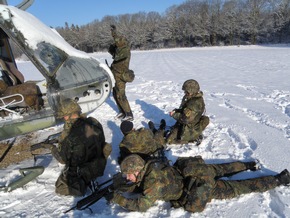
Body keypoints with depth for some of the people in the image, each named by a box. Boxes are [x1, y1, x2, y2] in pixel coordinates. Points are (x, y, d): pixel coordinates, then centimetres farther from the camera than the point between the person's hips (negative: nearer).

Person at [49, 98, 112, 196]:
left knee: (60, 188, 17)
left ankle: (82, 185, -2)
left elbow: (63, 159, -12)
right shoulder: (94, 123, -13)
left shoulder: (68, 135, -27)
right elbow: (101, 143, 3)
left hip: (81, 172, -6)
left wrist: (53, 149, 9)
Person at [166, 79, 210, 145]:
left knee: (169, 140, -9)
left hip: (189, 129, -10)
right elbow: (184, 111, 15)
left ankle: (195, 138, -2)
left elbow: (185, 118, -29)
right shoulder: (194, 98, 3)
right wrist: (176, 110, -3)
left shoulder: (195, 103, -29)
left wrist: (174, 114, -15)